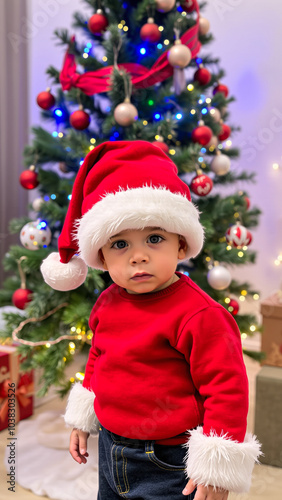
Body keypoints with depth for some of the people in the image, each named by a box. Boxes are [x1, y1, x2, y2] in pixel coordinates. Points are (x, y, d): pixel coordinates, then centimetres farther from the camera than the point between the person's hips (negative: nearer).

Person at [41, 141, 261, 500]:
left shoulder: (198, 314, -24)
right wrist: (82, 418, 21)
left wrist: (218, 466, -18)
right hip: (111, 451, 7)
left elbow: (226, 387, -21)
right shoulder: (108, 303, -1)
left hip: (168, 466, -7)